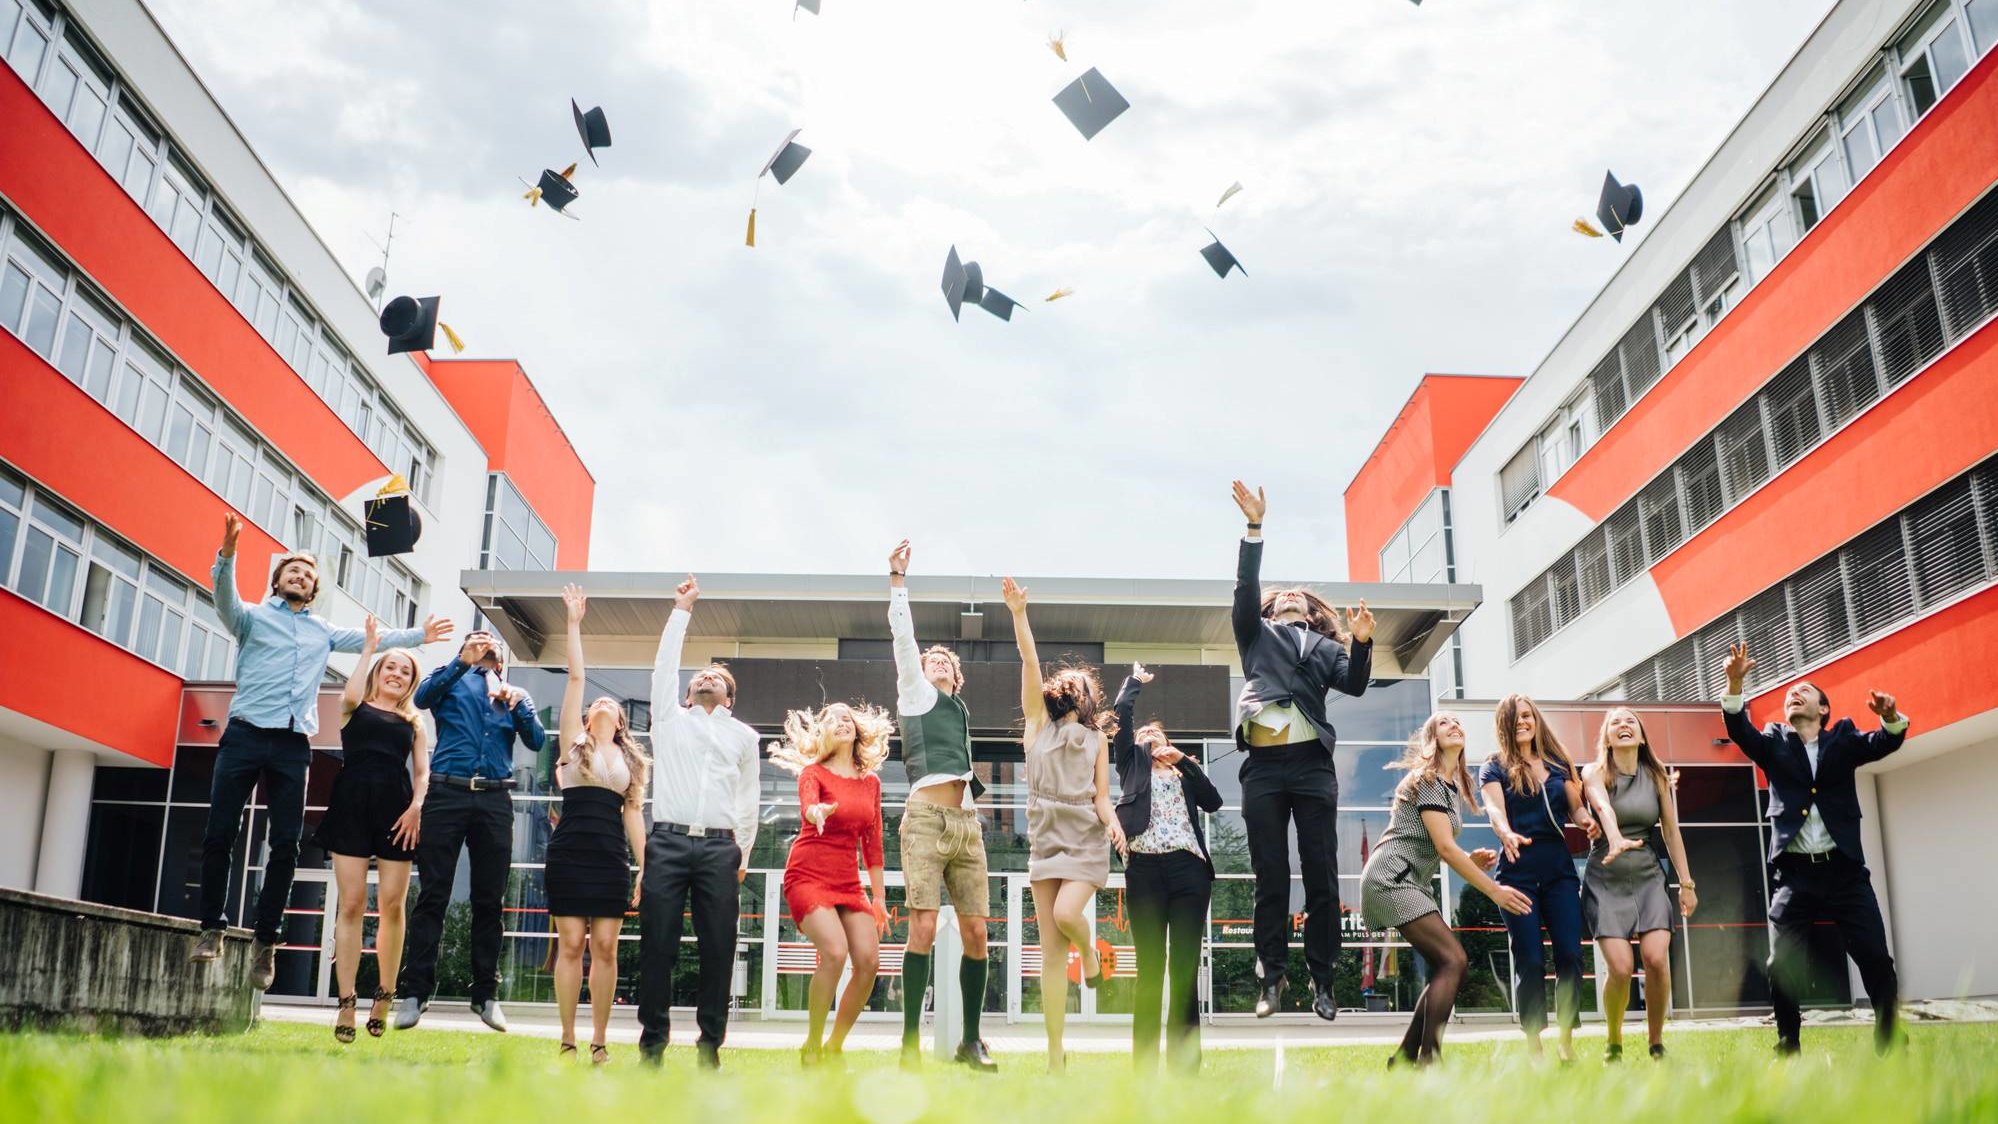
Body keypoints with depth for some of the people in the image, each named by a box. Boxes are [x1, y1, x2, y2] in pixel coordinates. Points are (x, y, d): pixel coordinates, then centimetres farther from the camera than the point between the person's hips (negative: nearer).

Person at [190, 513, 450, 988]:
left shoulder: (324, 631, 23)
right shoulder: (252, 616, 11)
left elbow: (371, 638, 28)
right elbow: (225, 599, -8)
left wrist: (419, 636, 24)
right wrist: (227, 553, -25)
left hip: (293, 745, 3)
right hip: (246, 735, -3)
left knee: (286, 845, -2)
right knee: (220, 834, -5)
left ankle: (266, 940, 5)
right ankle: (212, 929, 7)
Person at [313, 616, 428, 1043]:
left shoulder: (413, 722, 21)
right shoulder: (355, 708, 16)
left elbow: (422, 771, 12)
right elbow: (350, 694, -9)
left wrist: (416, 807, -7)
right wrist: (368, 647, 2)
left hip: (396, 808, 2)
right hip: (353, 803, -1)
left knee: (391, 904, -4)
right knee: (352, 904, -6)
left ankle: (384, 997, 7)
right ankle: (347, 1003, -5)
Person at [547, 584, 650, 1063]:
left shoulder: (631, 760, 17)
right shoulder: (574, 741, 9)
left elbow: (633, 814, 14)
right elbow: (575, 676, 3)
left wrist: (644, 866, 7)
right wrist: (574, 622, 0)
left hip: (612, 858, 2)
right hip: (569, 853, -2)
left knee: (605, 947, 0)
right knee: (571, 944, -2)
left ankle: (599, 1041, 7)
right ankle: (568, 1040, 6)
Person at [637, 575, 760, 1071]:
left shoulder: (743, 736, 19)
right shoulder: (669, 718, 18)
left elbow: (748, 799, 17)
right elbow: (665, 664, 13)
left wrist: (742, 853, 9)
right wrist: (682, 611, 14)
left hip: (719, 848, 1)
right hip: (667, 843, 0)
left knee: (718, 947, -4)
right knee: (657, 945, -4)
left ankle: (710, 1043, 2)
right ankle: (653, 1039, 3)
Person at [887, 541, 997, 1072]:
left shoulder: (960, 710, 27)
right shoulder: (915, 692, 13)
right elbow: (903, 636, 3)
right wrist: (898, 578, 1)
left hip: (966, 823, 6)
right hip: (927, 819, -6)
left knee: (975, 932, 0)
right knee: (924, 929, -14)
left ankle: (971, 1040, 9)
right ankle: (910, 1043, -9)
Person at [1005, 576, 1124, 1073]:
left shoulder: (1098, 739, 12)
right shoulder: (1038, 723, 11)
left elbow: (1102, 796, 6)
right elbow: (1029, 661, 0)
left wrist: (1112, 822, -14)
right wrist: (1018, 613, -10)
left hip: (1087, 840, -1)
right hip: (1046, 838, 1)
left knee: (1066, 915, -26)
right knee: (1050, 951, -2)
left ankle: (1090, 951, 11)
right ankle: (1055, 1055, 3)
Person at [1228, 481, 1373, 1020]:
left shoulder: (1325, 646, 21)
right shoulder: (1257, 634, 20)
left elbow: (1354, 684, 4)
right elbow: (1245, 588, 5)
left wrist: (1361, 643, -14)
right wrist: (1255, 526, -3)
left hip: (1312, 764, 0)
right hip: (1264, 765, 0)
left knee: (1322, 874, -2)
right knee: (1270, 877, -1)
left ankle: (1322, 980, 3)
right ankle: (1272, 978, 3)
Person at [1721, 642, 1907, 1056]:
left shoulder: (1843, 738, 11)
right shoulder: (1774, 742, 11)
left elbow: (1884, 743, -6)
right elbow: (1741, 732, -7)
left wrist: (1891, 717, -29)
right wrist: (1735, 685, -24)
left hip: (1844, 870, 0)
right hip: (1794, 872, 0)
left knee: (1876, 959, -3)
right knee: (1783, 966, -3)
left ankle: (1892, 1044, 10)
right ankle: (1788, 1048, 8)